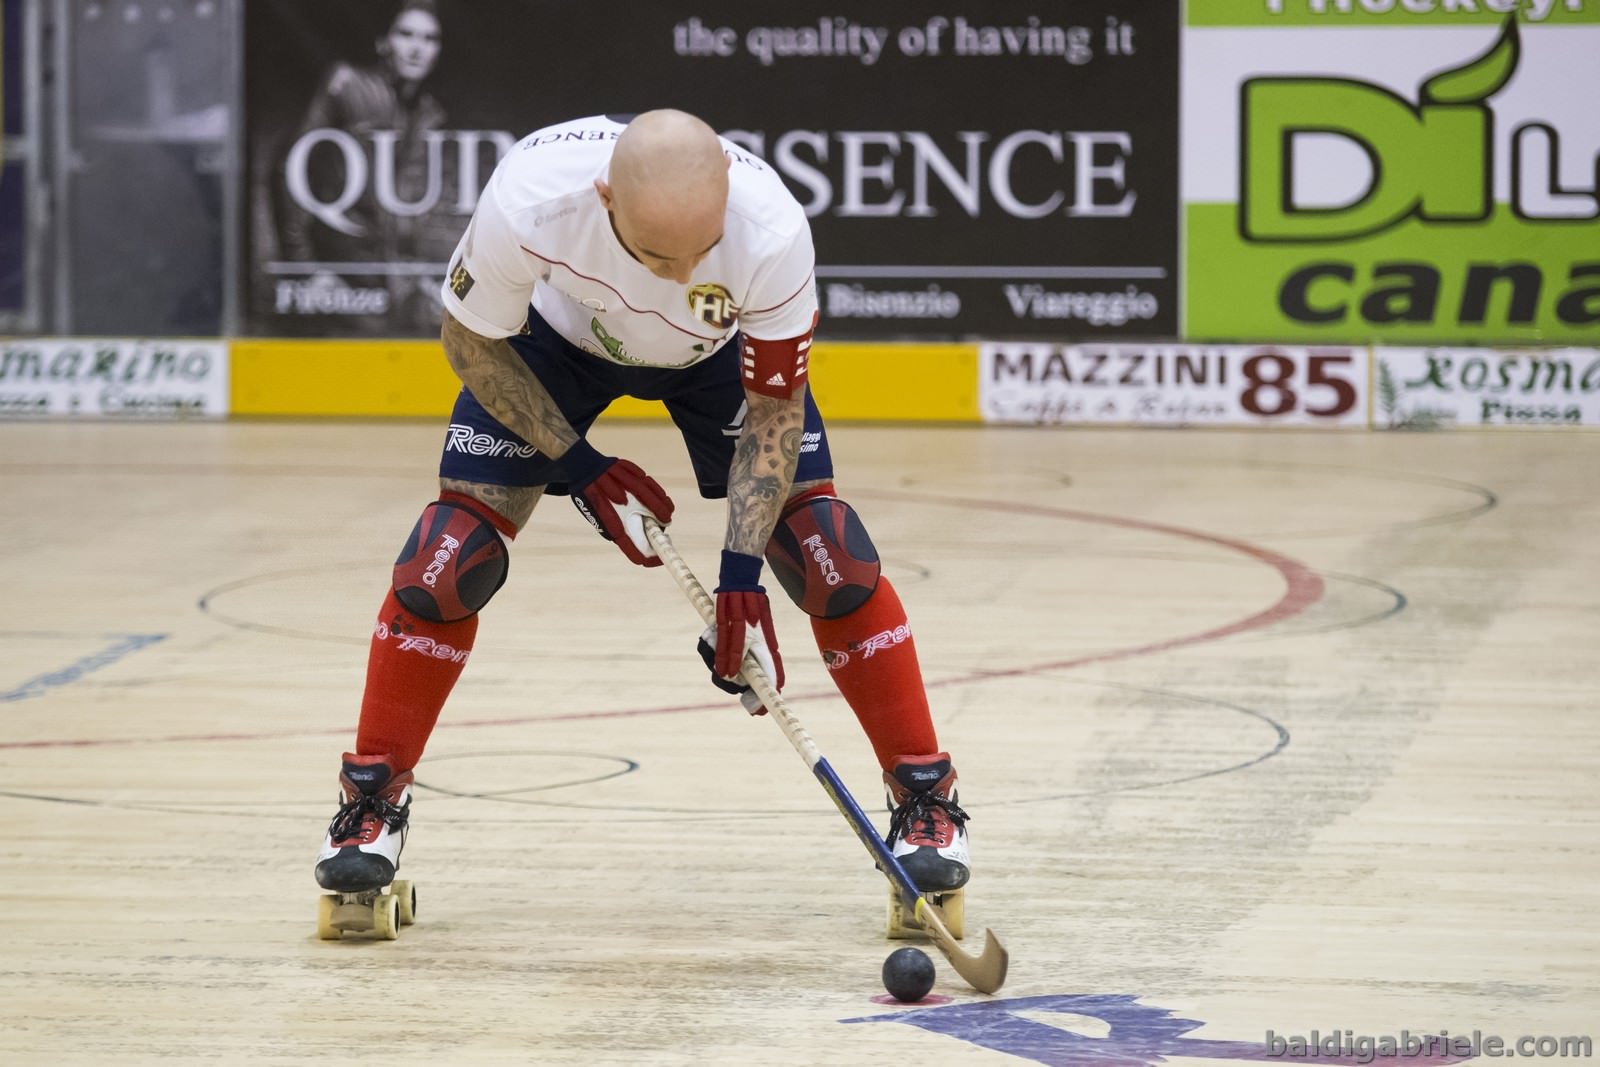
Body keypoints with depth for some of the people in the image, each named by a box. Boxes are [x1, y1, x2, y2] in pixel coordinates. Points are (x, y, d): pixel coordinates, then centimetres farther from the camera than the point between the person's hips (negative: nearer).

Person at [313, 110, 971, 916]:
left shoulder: (772, 231, -40)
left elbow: (774, 404, -23)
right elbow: (472, 340, -19)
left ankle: (925, 797, 3)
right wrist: (577, 466, -21)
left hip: (720, 348, 0)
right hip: (557, 332, 0)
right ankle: (372, 799, 7)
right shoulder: (528, 199, -41)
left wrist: (742, 578, -27)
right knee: (452, 552, -12)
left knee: (831, 556, -13)